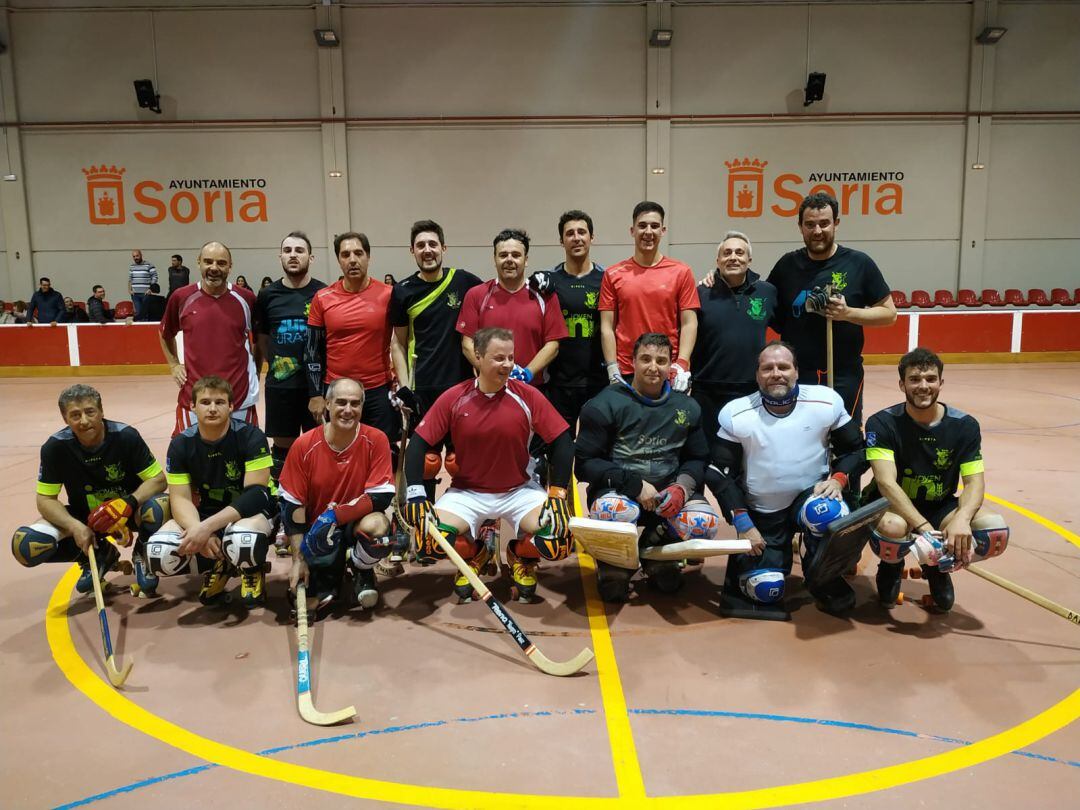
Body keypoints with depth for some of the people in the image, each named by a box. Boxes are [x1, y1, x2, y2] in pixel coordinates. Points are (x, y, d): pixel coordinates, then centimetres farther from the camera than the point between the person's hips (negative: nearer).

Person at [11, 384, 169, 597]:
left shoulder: (126, 436, -20)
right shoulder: (55, 447, -15)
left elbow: (158, 479, -17)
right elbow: (45, 499, -10)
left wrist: (128, 503, -35)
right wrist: (75, 526, -28)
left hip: (127, 511, -2)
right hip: (84, 518, 3)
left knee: (161, 506, -35)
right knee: (26, 545, -21)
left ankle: (142, 554, -1)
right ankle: (99, 555, 7)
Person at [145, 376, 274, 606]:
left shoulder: (250, 437, -18)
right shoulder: (181, 444, -6)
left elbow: (256, 493, -24)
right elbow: (180, 498, -11)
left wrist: (207, 527, -33)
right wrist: (198, 530, -33)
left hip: (248, 512, -4)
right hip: (202, 515, 4)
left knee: (244, 542, -39)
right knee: (159, 554, -23)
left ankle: (252, 571, -1)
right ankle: (217, 567, 8)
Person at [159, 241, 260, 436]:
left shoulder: (246, 299, -1)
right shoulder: (182, 297, 0)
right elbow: (165, 334, 19)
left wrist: (256, 371, 8)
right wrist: (174, 365, 9)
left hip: (240, 397, 0)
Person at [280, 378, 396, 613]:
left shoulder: (376, 441, -12)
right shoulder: (304, 446, -10)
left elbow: (381, 497, -17)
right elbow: (292, 505, -7)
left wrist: (335, 515, -27)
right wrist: (299, 560, -10)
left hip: (356, 525, 0)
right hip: (316, 532, 1)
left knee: (376, 525, -35)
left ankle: (362, 572, 2)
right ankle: (326, 576, 12)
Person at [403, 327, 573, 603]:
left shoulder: (528, 396, -10)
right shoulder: (453, 399, -8)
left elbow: (562, 441, -7)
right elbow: (419, 443, -5)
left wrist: (557, 494, -14)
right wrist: (416, 494, -15)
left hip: (519, 491, 0)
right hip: (466, 493, 1)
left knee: (558, 541, -24)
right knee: (430, 542, -23)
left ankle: (521, 558, 15)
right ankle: (473, 556, 15)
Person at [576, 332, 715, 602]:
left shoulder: (686, 407, 9)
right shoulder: (606, 404, -5)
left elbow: (697, 458, 13)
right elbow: (585, 463, -9)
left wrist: (682, 487, -10)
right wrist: (634, 485, -20)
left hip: (668, 491, 4)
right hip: (617, 489, -4)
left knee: (705, 523, -25)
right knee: (617, 513, -39)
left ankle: (657, 556, 11)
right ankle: (614, 564, 0)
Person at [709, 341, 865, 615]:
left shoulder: (826, 402, -11)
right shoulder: (736, 414, -12)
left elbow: (855, 449, 1)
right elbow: (721, 474, -8)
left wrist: (838, 479, -19)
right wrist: (743, 525, -13)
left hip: (810, 498, 1)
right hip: (760, 514, 0)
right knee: (765, 591, -7)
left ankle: (826, 580, -6)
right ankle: (744, 557, 26)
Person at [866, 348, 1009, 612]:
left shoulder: (965, 425, -6)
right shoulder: (882, 424, -16)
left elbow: (974, 482, -12)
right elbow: (887, 482, -26)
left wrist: (962, 518, -35)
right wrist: (923, 527, -39)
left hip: (941, 506, 3)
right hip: (894, 506, -3)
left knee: (996, 531, -25)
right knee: (891, 528, -39)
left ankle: (938, 568, 8)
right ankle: (891, 567, 2)